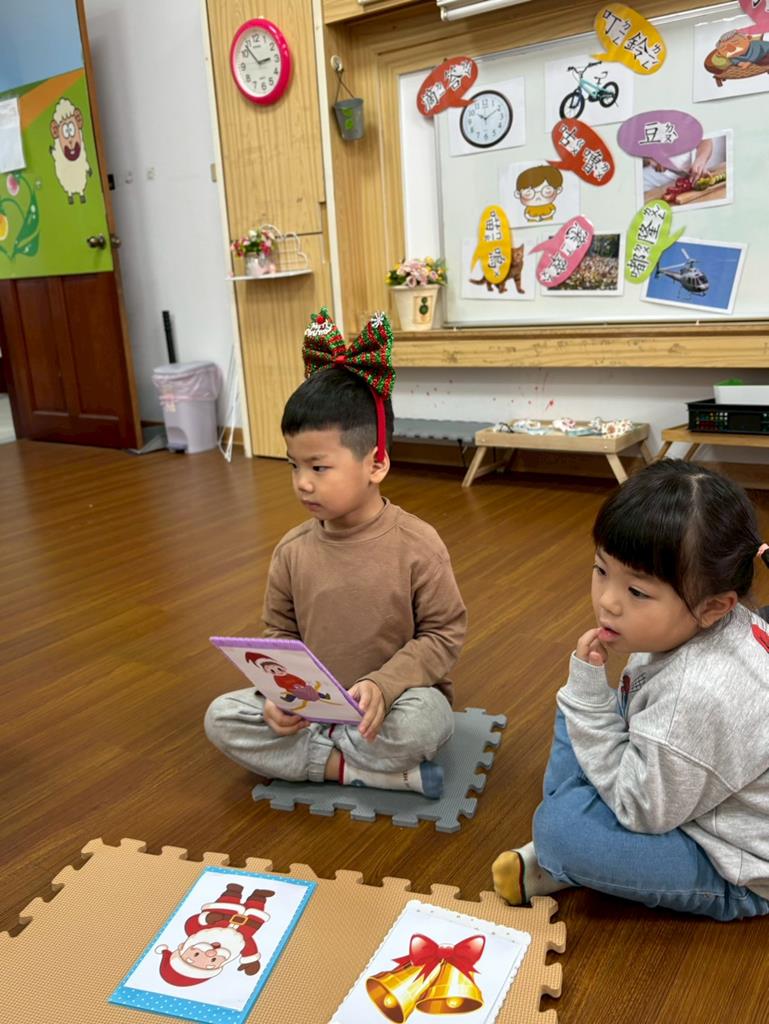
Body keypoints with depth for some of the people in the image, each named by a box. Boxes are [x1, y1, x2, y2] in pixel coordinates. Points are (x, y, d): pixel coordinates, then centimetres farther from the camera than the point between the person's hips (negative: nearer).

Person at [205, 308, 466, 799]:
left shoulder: (417, 544, -16)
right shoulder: (292, 551, -4)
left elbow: (444, 633, -10)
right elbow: (279, 634, 6)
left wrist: (383, 685, -25)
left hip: (393, 700, -4)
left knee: (421, 720, -36)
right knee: (222, 717, -14)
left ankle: (310, 750, -10)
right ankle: (366, 770, -16)